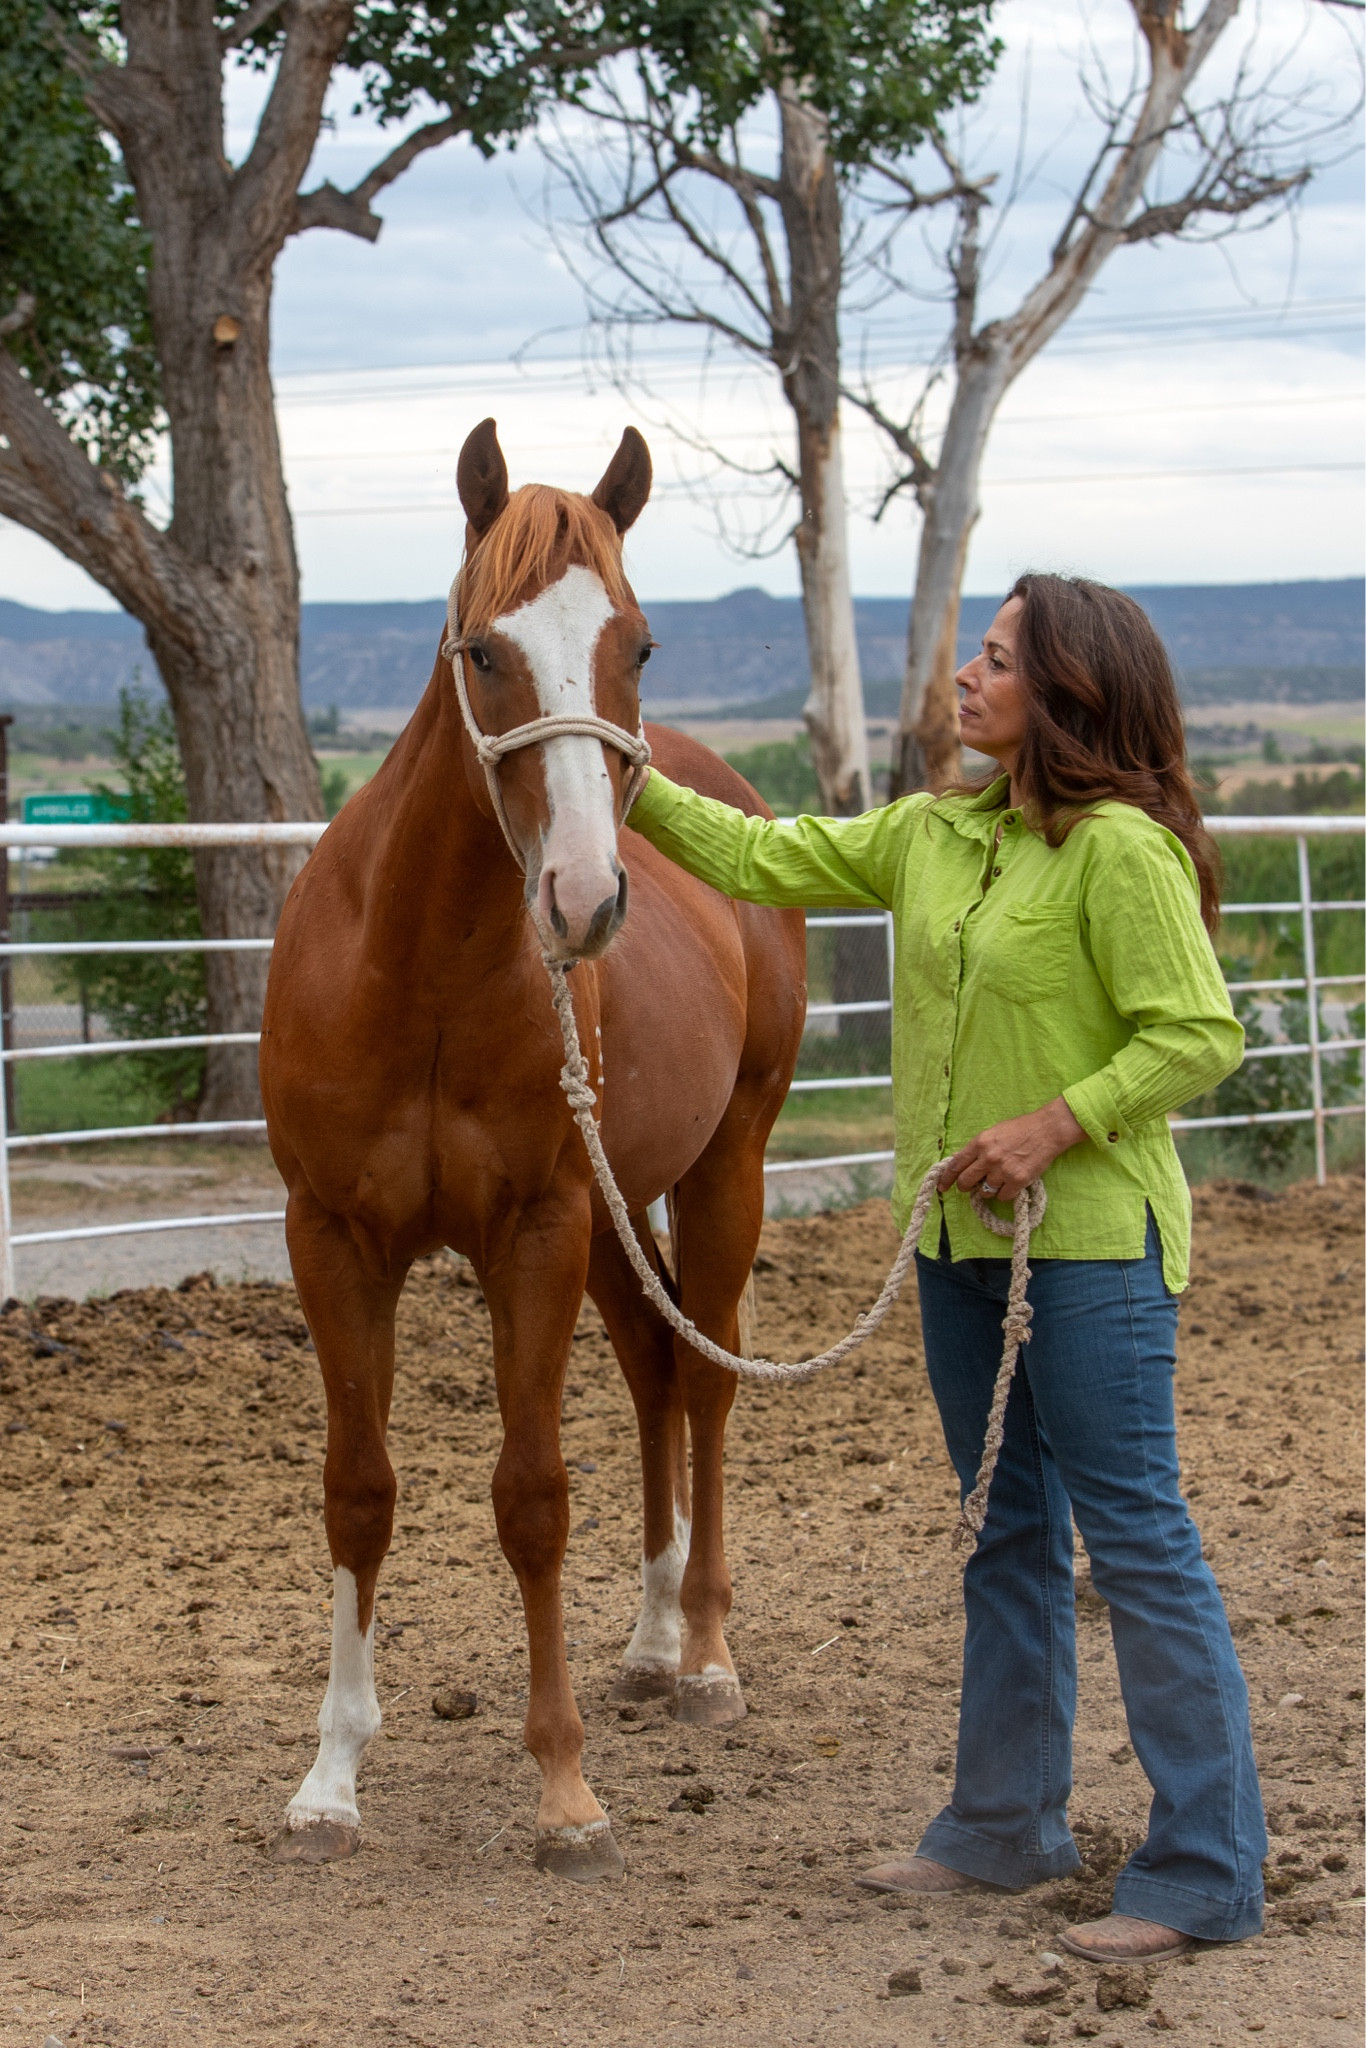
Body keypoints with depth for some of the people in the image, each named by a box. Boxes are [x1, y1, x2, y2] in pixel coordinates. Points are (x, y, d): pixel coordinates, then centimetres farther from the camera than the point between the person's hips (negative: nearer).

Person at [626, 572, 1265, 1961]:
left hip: (1088, 1236, -8)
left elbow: (1199, 1034, -18)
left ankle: (1206, 1872, 0)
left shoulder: (1122, 847, -16)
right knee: (1007, 1533, 17)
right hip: (958, 1234, 8)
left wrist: (1055, 1125, -23)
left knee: (1136, 1539, -6)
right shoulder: (934, 833, 8)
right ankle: (1007, 1824, 29)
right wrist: (630, 780, 6)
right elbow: (762, 862, 14)